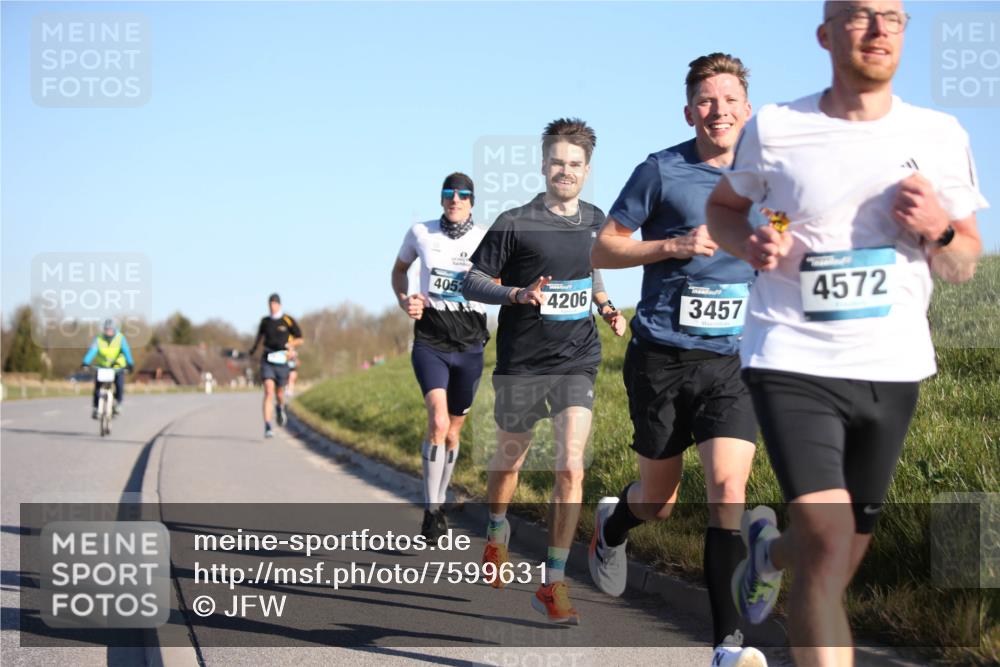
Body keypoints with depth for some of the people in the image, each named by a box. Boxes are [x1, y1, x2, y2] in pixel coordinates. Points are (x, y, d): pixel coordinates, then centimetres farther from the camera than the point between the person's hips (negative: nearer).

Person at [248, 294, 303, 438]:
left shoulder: (288, 320, -2)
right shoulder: (265, 321, 8)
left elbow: (299, 339, 3)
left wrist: (288, 344, -12)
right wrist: (253, 349, 35)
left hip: (282, 362, -1)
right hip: (267, 361, 1)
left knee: (279, 393, 12)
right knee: (268, 392, -14)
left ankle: (280, 408, 51)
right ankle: (267, 427, -18)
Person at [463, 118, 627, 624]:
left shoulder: (595, 221, 6)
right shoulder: (514, 223, -9)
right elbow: (472, 281, -7)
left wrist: (606, 307, 7)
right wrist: (518, 294, -23)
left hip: (577, 360, 2)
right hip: (521, 361, -2)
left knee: (570, 467, -12)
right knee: (510, 458, 16)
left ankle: (553, 583, -6)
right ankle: (497, 531, 48)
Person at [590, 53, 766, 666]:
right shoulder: (662, 171, -3)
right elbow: (603, 249, 0)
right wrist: (675, 245, -14)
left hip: (734, 361, 2)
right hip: (663, 357, -2)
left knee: (728, 490, -14)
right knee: (659, 500, 10)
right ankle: (613, 524, 47)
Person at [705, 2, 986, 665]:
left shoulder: (940, 135, 2)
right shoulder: (774, 128, -3)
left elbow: (966, 264, 9)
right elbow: (722, 206, 15)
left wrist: (940, 232, -14)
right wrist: (748, 244, -8)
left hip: (892, 368, 4)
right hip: (794, 361, -3)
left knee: (840, 557, 17)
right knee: (827, 547, -19)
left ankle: (767, 548, 52)